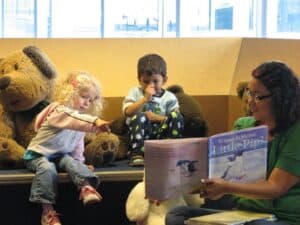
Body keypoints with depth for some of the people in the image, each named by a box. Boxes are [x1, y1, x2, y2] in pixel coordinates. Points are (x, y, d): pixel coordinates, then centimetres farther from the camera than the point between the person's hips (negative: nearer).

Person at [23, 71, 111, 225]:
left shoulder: (81, 117, 10)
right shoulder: (59, 110, -18)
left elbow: (78, 142, 20)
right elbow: (75, 120, -41)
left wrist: (79, 160, 9)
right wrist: (95, 122, -54)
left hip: (62, 154, 6)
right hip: (38, 154, -6)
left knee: (72, 163, -26)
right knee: (48, 168, -35)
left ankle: (87, 188, -50)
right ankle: (47, 210, -34)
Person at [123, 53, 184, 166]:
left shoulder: (169, 97, 10)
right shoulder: (135, 92, 11)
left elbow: (175, 117, -1)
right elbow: (128, 112, -6)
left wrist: (157, 118, -13)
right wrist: (145, 99, -13)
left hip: (161, 132, 1)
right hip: (141, 132, 0)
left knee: (177, 117, -23)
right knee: (139, 117, -31)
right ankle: (136, 154, -34)